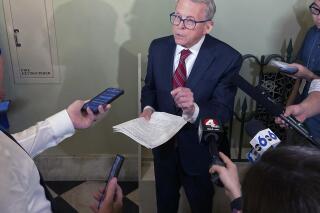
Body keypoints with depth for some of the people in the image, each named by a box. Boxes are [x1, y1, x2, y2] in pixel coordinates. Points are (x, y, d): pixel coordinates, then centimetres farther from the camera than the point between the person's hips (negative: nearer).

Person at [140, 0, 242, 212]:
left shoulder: (228, 58, -21)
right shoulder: (158, 47, -8)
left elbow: (223, 111, -22)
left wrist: (193, 109, -42)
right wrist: (148, 108, -15)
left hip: (199, 149, -3)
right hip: (163, 142, 4)